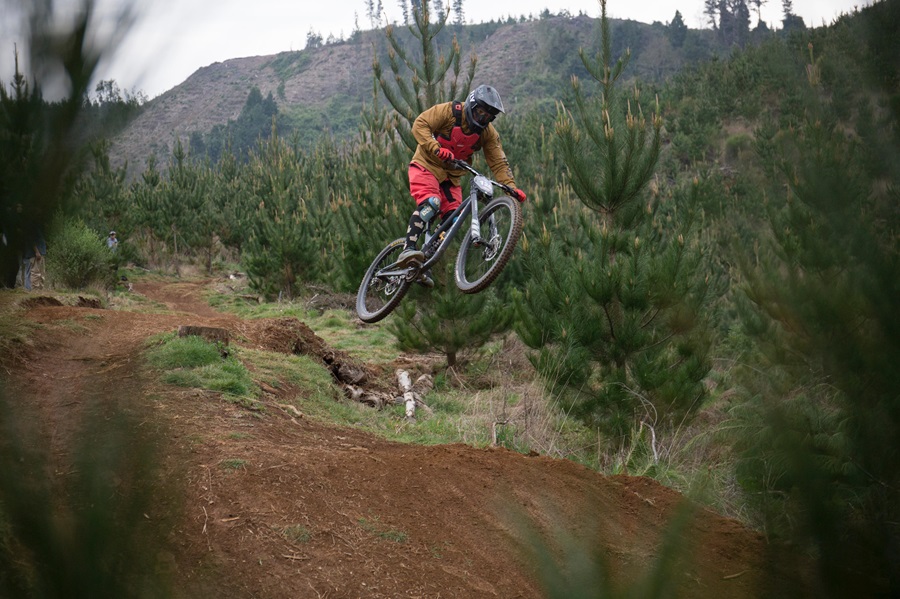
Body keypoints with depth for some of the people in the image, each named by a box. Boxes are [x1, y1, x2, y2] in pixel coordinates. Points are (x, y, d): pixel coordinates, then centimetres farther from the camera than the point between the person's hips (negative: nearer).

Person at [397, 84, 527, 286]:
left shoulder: (488, 133, -5)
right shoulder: (449, 111, -17)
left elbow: (499, 163, -6)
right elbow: (420, 125, -22)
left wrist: (511, 187, -23)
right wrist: (436, 148, -37)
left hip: (451, 177, 6)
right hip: (427, 165, -5)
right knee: (430, 203, -32)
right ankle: (407, 250, -43)